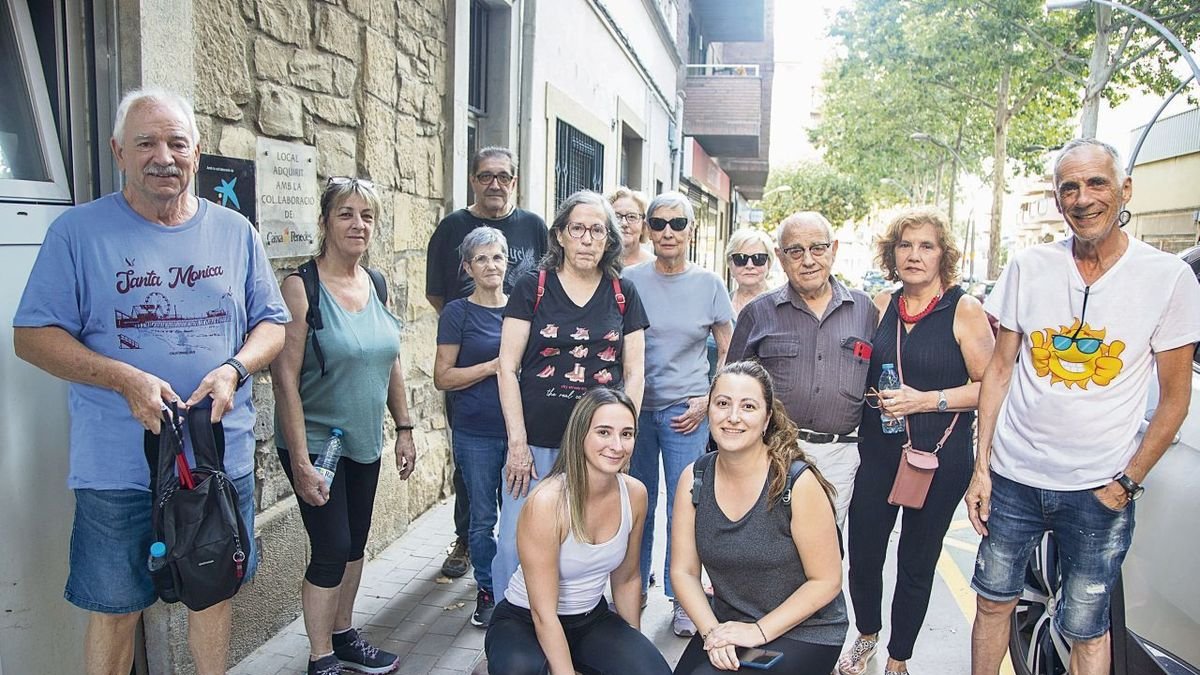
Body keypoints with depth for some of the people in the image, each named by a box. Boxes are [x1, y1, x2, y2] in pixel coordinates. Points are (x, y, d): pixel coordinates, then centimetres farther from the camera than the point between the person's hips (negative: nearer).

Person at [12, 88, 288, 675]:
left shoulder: (235, 232, 5)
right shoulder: (79, 231, -4)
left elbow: (272, 323, 8)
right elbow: (32, 336, -5)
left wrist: (235, 369, -13)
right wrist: (125, 378, -19)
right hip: (117, 468, -2)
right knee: (115, 609, 12)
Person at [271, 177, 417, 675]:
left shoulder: (375, 284, 3)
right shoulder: (301, 287, -16)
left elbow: (392, 362, 11)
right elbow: (285, 380, -18)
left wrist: (404, 428, 10)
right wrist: (300, 463, -20)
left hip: (365, 442, 6)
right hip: (316, 444, -6)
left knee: (355, 543, 16)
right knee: (331, 549, -1)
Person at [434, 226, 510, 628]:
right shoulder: (458, 313, -3)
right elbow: (443, 377, -6)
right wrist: (495, 366, -15)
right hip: (476, 433, -3)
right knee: (483, 518, 8)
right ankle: (487, 591, 26)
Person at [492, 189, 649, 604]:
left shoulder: (623, 295, 8)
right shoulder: (532, 288, 1)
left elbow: (634, 372, 9)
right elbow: (508, 366, -2)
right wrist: (517, 442, -7)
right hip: (537, 442, -1)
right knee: (516, 544, -1)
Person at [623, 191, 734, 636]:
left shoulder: (709, 285, 0)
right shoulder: (630, 281, 0)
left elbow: (728, 352, 7)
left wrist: (707, 402, -4)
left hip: (685, 411, 0)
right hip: (635, 407, 1)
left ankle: (682, 599, 20)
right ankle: (633, 589, 28)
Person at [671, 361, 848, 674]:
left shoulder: (798, 482, -19)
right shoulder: (694, 478, -6)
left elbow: (826, 581, -13)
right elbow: (684, 571, -3)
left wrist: (759, 631, -18)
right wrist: (712, 631, -17)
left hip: (805, 633, -4)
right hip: (726, 624, 5)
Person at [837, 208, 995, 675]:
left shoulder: (965, 311, -6)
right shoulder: (881, 306, 6)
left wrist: (926, 400, -19)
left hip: (939, 459, -3)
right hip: (877, 452, 3)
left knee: (916, 564, 11)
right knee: (862, 553, 8)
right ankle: (866, 636, 37)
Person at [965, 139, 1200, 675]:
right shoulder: (1029, 268, -1)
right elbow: (1000, 368, 3)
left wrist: (1128, 482, -6)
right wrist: (981, 466, -1)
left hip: (1099, 490, -1)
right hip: (1012, 477, 2)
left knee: (1086, 629, 12)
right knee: (993, 602, 14)